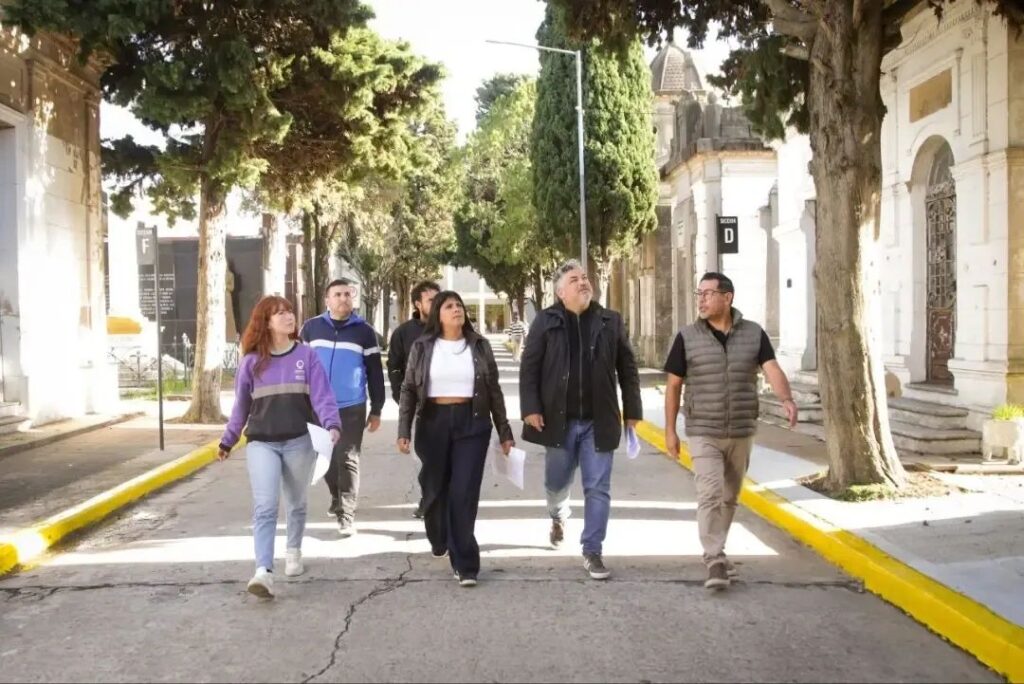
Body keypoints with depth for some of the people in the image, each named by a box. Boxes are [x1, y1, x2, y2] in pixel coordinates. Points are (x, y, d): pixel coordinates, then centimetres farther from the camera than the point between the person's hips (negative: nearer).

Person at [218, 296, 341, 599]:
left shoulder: (307, 355, -2)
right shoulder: (252, 361, 1)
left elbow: (322, 395, -9)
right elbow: (241, 405, 11)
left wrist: (332, 425, -26)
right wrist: (227, 440, 16)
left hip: (299, 442, 0)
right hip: (261, 443, 0)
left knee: (296, 504, 17)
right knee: (264, 507, -13)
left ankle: (294, 551, 40)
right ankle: (263, 572, -18)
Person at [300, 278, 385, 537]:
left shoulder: (364, 331, -1)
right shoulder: (311, 327, 3)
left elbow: (375, 373, 3)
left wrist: (376, 410, 2)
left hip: (352, 407, -2)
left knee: (347, 460, -4)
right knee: (327, 457, 14)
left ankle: (346, 515, -2)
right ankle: (337, 497, 37)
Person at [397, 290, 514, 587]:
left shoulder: (479, 345, 4)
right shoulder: (422, 347, 2)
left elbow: (493, 390, 7)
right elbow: (408, 390, 3)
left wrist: (505, 432, 6)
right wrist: (404, 430, -6)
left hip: (472, 424, -1)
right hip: (434, 423, 1)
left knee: (464, 493, -7)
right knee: (435, 488, 13)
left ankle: (464, 563, -2)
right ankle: (439, 540, 40)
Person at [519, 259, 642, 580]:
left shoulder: (610, 321, 3)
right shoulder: (546, 321, -1)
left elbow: (627, 368, 7)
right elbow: (529, 368, -2)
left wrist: (632, 411, 3)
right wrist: (531, 409, -11)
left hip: (598, 421, 1)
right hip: (559, 419, 0)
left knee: (597, 488, 1)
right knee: (556, 482, 14)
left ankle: (592, 552, 12)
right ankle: (558, 517, 47)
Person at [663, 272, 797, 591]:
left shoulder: (754, 334, -1)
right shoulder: (687, 337, -3)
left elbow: (772, 370, -14)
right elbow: (673, 385, 2)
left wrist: (787, 399, -33)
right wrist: (670, 429, 0)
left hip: (742, 432, 2)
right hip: (703, 432, -2)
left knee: (729, 497, 14)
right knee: (710, 495, -13)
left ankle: (716, 551, 32)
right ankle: (715, 560, -11)